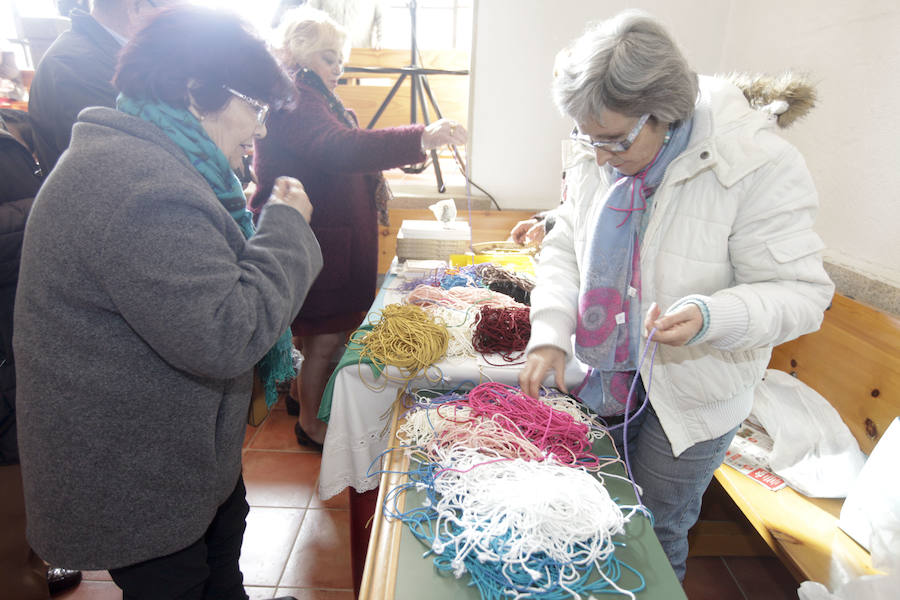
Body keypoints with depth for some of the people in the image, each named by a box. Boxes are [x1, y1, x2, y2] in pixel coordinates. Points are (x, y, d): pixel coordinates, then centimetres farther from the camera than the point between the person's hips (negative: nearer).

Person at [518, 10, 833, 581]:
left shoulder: (760, 166, -21)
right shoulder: (596, 161, -5)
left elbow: (799, 290, -18)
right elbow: (565, 249, 1)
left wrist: (708, 316, -38)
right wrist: (550, 335, -14)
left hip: (690, 396, -4)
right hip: (601, 375, 5)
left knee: (657, 532, 15)